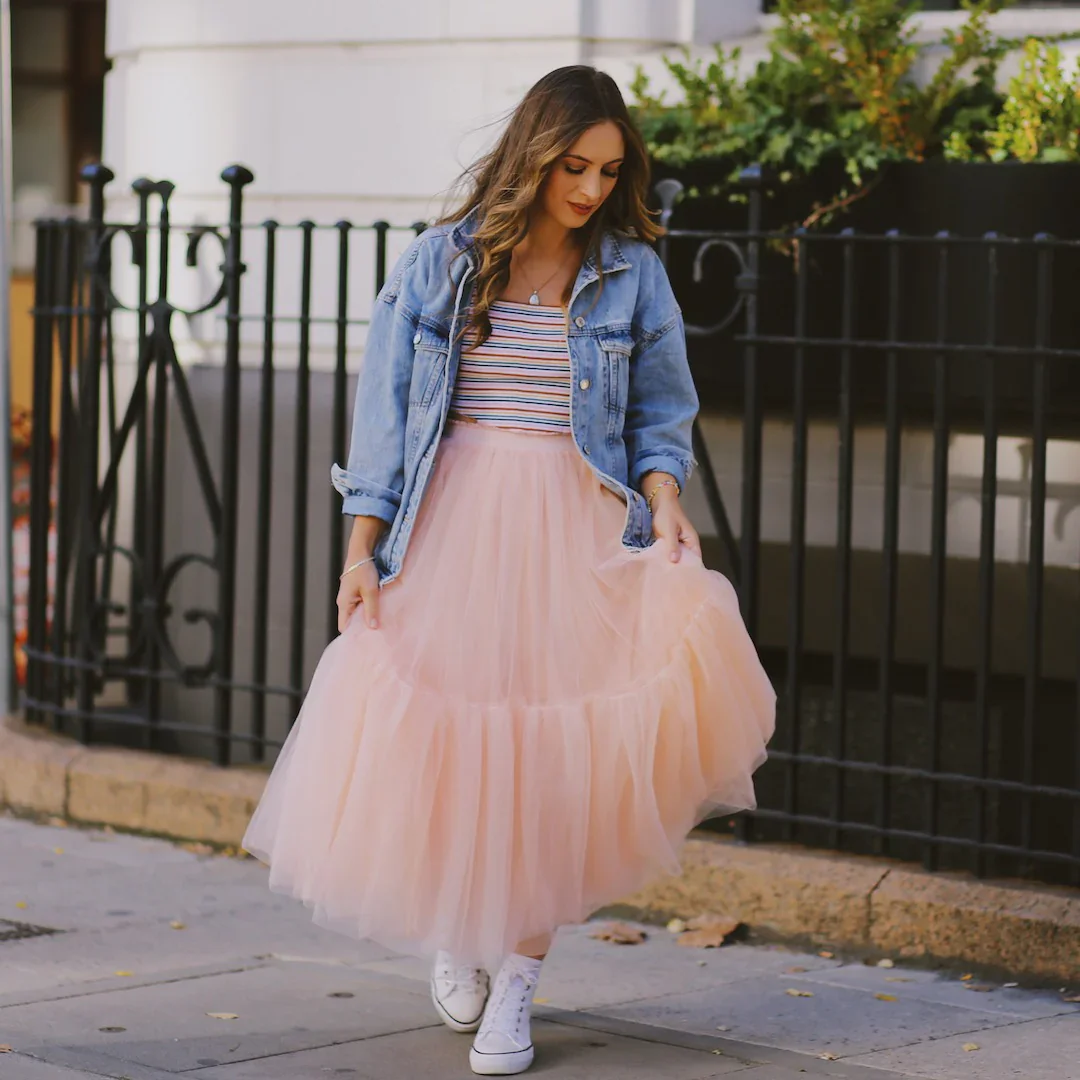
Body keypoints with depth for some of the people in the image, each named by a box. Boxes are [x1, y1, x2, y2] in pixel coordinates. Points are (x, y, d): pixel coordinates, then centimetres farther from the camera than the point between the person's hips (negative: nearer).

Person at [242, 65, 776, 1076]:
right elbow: (385, 410, 4)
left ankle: (515, 981, 5)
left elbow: (661, 411, 9)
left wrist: (662, 493, -11)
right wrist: (363, 548, -3)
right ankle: (454, 927, 25)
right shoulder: (440, 263, 4)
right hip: (450, 518, 0)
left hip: (574, 528, 0)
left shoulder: (631, 274, 6)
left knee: (553, 744, -5)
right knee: (429, 724, -4)